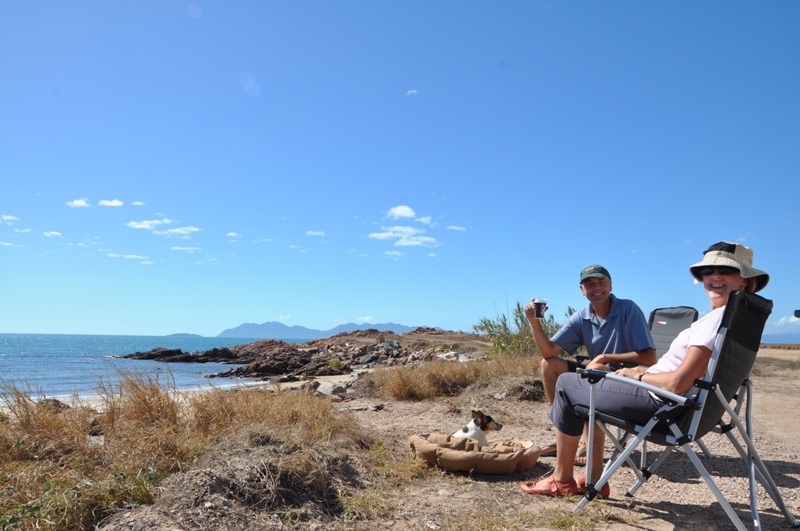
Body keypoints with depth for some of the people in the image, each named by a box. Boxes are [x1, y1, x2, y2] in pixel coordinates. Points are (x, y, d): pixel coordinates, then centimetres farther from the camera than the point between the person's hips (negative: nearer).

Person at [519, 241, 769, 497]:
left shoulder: (719, 317, -22)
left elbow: (678, 384, -26)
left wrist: (639, 375, -9)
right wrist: (645, 370, 9)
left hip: (661, 404, -10)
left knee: (566, 384, 3)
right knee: (591, 383, 26)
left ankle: (562, 480, 15)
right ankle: (595, 479, 21)